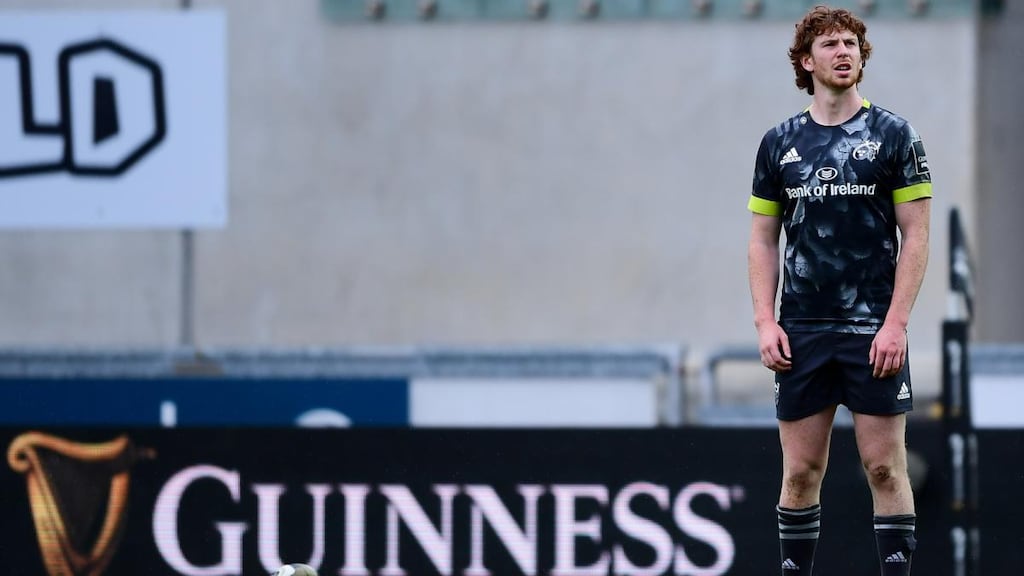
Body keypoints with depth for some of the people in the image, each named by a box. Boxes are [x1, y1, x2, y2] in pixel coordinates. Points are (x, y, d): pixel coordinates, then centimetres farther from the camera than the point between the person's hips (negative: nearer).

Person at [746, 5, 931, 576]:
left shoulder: (893, 134, 1)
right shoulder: (779, 142, 9)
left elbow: (915, 235, -2)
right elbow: (763, 239, 12)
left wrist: (896, 323, -11)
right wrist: (766, 322, 0)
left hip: (874, 331, -3)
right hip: (801, 331, 3)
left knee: (885, 467, -4)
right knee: (800, 471, 4)